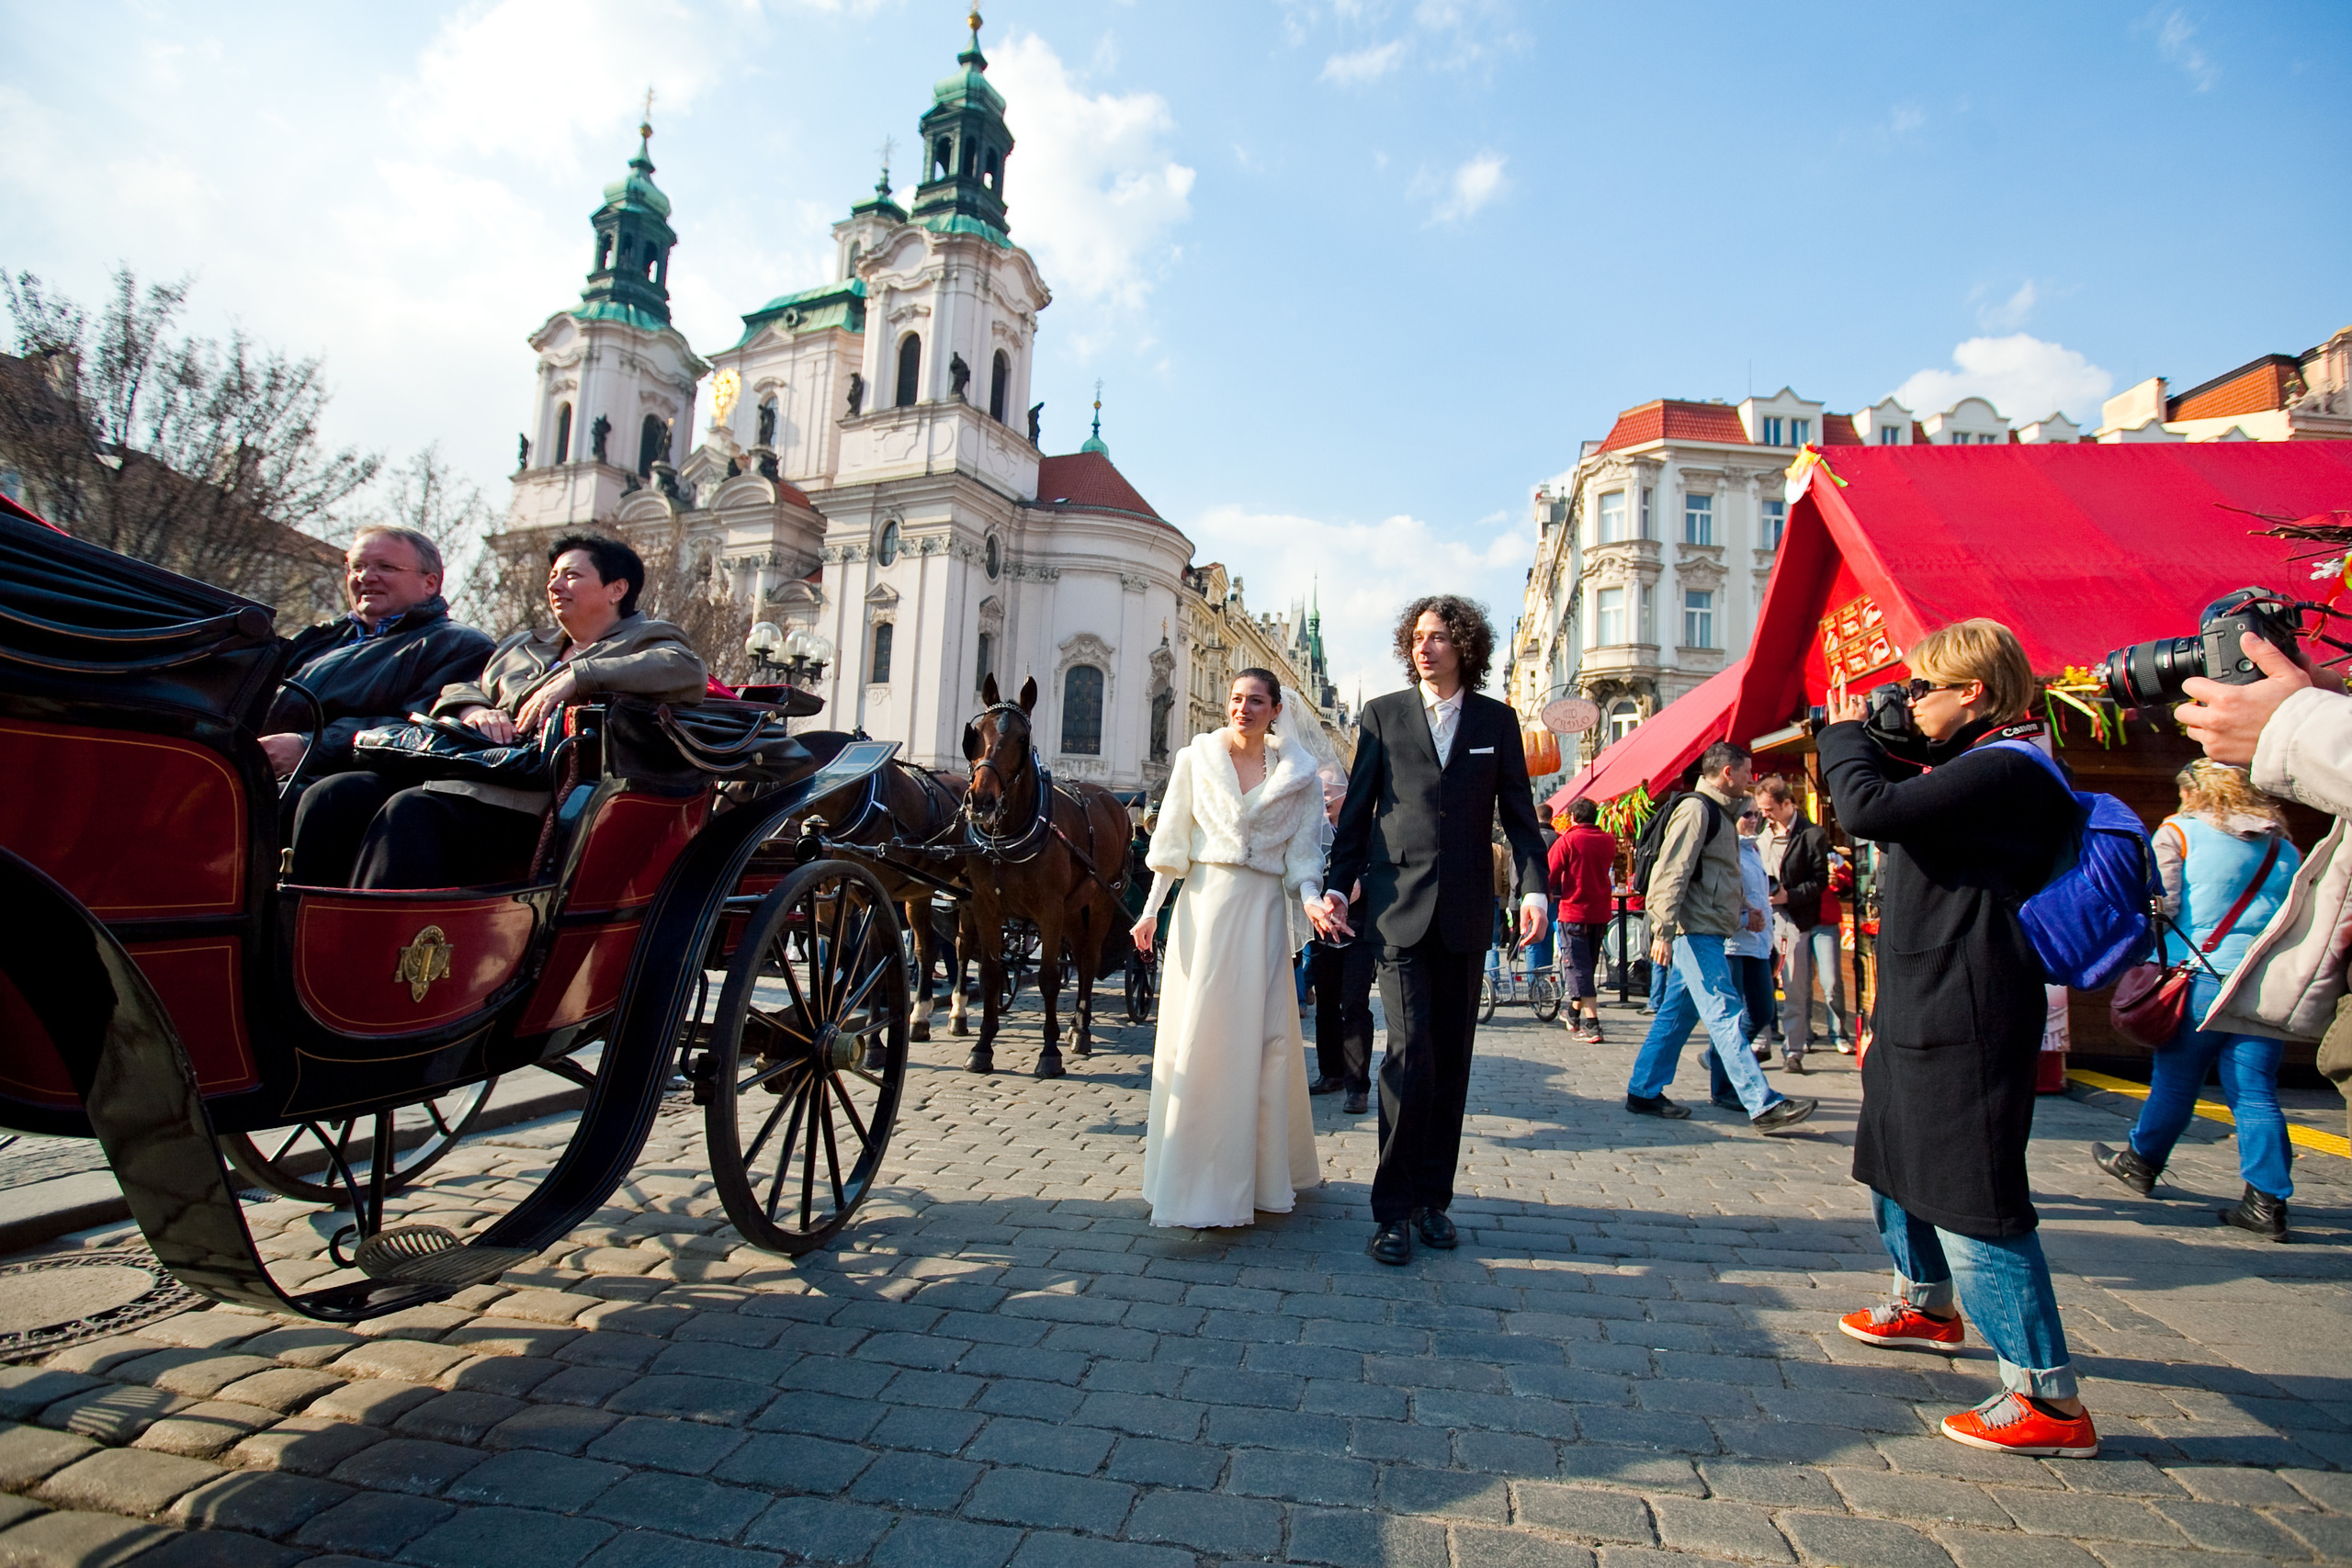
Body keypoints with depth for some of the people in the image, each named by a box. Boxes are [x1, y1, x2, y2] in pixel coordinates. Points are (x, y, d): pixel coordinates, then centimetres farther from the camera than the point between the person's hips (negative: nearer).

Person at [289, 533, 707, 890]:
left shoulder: (645, 639, 13)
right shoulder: (521, 646, 35)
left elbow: (688, 671, -10)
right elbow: (460, 689, 30)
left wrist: (577, 676, -15)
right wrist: (473, 709, 4)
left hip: (529, 800, -7)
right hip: (460, 773, 7)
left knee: (410, 812, -33)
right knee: (332, 796, -18)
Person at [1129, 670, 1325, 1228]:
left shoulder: (1298, 774, 4)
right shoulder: (1197, 759, 5)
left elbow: (1303, 854, 5)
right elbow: (1172, 841, 6)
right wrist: (1152, 909, 1)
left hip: (1262, 909, 0)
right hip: (1203, 902, 1)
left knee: (1260, 1035, 3)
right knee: (1195, 1034, 2)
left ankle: (1259, 1169, 20)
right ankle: (1197, 1177, 15)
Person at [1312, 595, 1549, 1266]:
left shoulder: (1497, 720, 9)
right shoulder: (1382, 715, 7)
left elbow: (1518, 813, 8)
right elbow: (1357, 812, 7)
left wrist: (1534, 888, -5)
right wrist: (1336, 887, 1)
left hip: (1466, 913, 2)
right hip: (1400, 907, -2)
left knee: (1451, 1062, 8)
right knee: (1411, 1055, -10)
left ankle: (1433, 1198, 21)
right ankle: (1393, 1209, 2)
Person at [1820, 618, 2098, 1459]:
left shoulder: (2003, 770, -20)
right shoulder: (1975, 768, 14)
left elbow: (1869, 812, -28)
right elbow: (1896, 815, 23)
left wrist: (1844, 737, -10)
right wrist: (1865, 747, 9)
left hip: (1964, 1020, -11)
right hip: (1923, 1008, 11)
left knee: (1971, 1200, -7)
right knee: (1895, 1158, 25)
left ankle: (2050, 1399, 4)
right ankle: (1927, 1304, 45)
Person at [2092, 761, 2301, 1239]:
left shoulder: (2178, 832, -2)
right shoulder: (2284, 847, 13)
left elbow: (2160, 905, -8)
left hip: (2202, 975, -4)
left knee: (2175, 1081, 8)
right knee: (2256, 1093, 5)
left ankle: (2140, 1162, 24)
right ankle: (2267, 1201, 4)